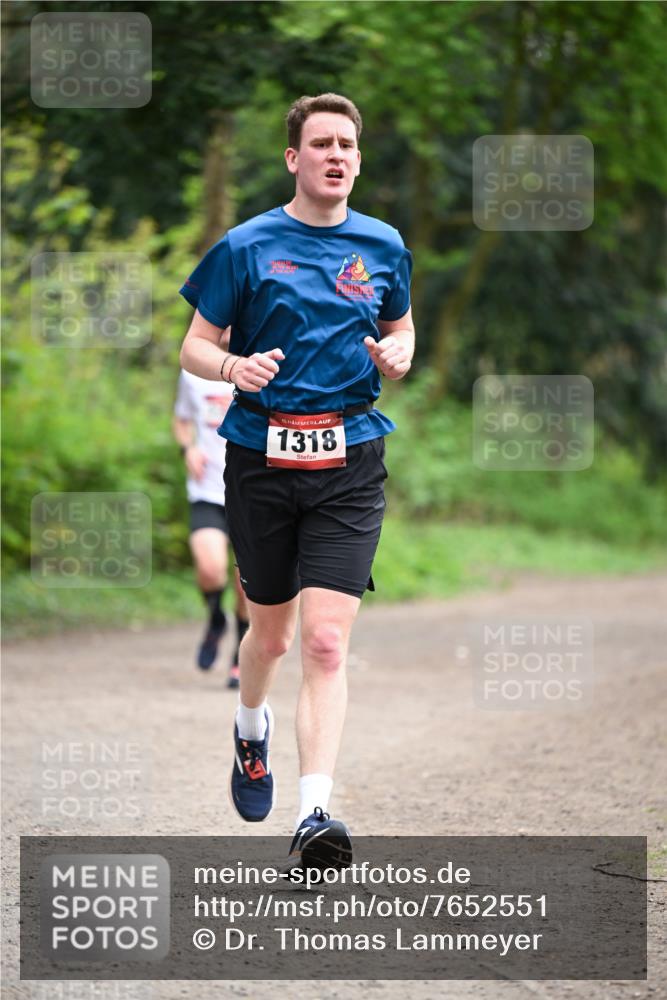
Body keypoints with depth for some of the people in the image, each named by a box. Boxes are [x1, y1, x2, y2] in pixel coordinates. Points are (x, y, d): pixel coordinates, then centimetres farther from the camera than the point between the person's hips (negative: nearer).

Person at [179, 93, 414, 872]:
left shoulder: (383, 247, 8)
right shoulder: (247, 246, 1)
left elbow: (400, 329, 23)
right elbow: (194, 347, 3)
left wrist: (397, 354, -2)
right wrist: (235, 366, -19)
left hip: (349, 462, 0)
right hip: (261, 455, 0)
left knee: (326, 640, -13)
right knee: (272, 631, 14)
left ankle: (314, 819, -20)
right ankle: (251, 729, 49)